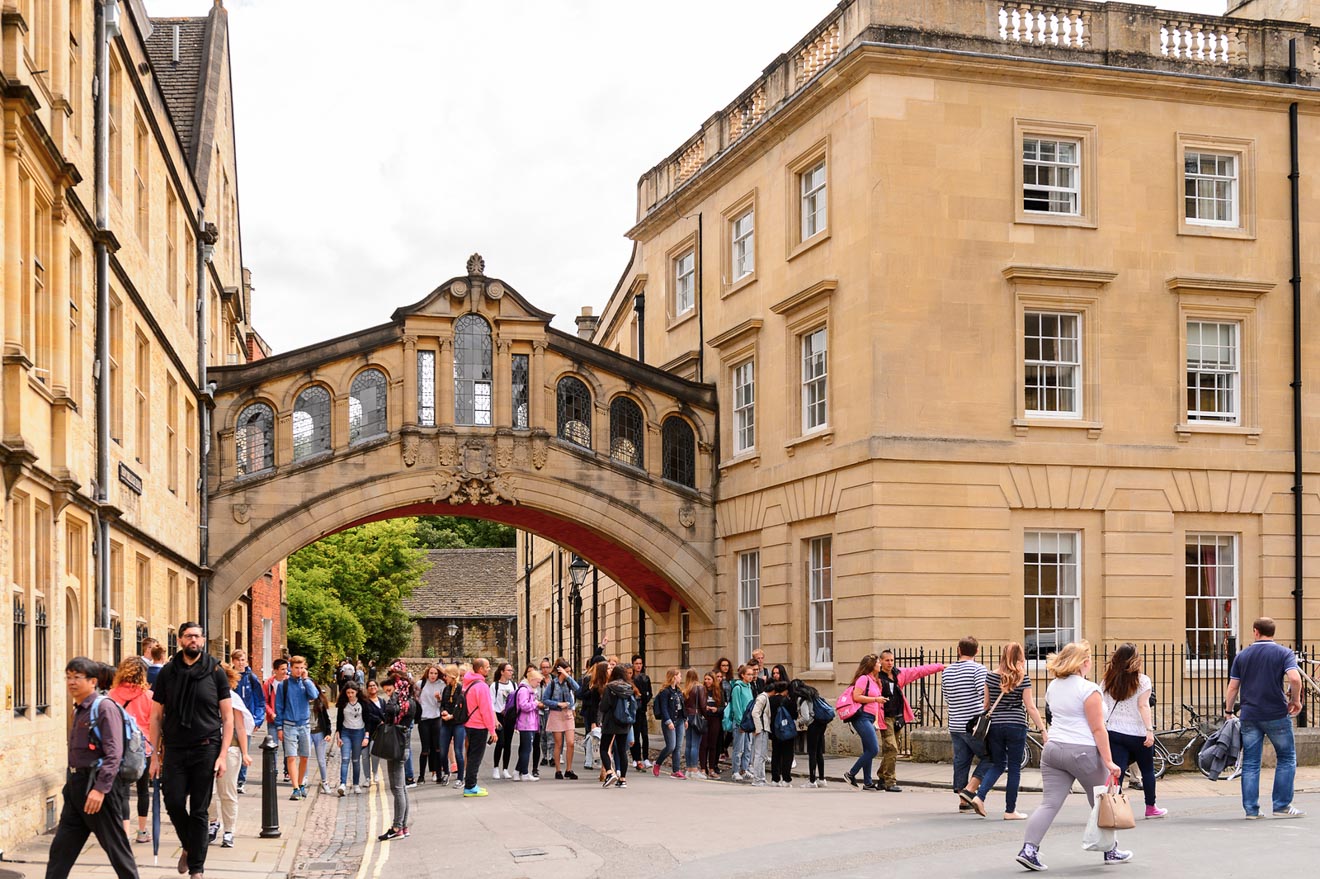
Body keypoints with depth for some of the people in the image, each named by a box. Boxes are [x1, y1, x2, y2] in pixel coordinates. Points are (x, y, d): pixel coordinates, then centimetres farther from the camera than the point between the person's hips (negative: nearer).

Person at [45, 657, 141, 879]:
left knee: (115, 844, 0)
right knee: (61, 846, 9)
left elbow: (114, 754, -21)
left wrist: (100, 788, -27)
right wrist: (70, 781, 21)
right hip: (75, 784, 9)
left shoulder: (104, 709, -14)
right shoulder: (79, 710, 13)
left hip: (95, 783, -9)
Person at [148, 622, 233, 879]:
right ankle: (188, 847, 25)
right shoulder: (168, 672, 5)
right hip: (175, 750, 1)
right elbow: (156, 716, 8)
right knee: (174, 803, -4)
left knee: (199, 811, 2)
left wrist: (223, 754, -6)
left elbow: (227, 716, 2)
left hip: (206, 749, -1)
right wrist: (154, 755, 3)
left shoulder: (215, 672, 1)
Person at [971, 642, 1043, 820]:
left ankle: (979, 796, -3)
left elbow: (985, 704, 8)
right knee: (1014, 768, 6)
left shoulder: (991, 677, 3)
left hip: (995, 725, 3)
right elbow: (1030, 708, -7)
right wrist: (1043, 731, -2)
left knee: (997, 764, 16)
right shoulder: (1023, 679, -6)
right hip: (1016, 725, -3)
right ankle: (1010, 810, 8)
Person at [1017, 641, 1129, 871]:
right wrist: (1108, 761, -12)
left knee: (1049, 803, 0)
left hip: (1053, 749, 6)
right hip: (1083, 752, -6)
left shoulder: (1053, 687, 12)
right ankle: (1111, 851, 25)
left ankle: (1029, 849, -13)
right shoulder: (1088, 689, -11)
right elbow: (1097, 729, -13)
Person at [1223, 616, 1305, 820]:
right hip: (1276, 714, -3)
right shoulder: (1284, 653, 0)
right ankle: (1282, 806, 7)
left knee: (1250, 763, 6)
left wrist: (1228, 712, 18)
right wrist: (1295, 700, -1)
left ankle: (1251, 809, 4)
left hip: (1249, 716, 3)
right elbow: (1295, 678, -17)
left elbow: (1232, 688, 8)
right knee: (1286, 758, 11)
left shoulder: (1242, 656, 9)